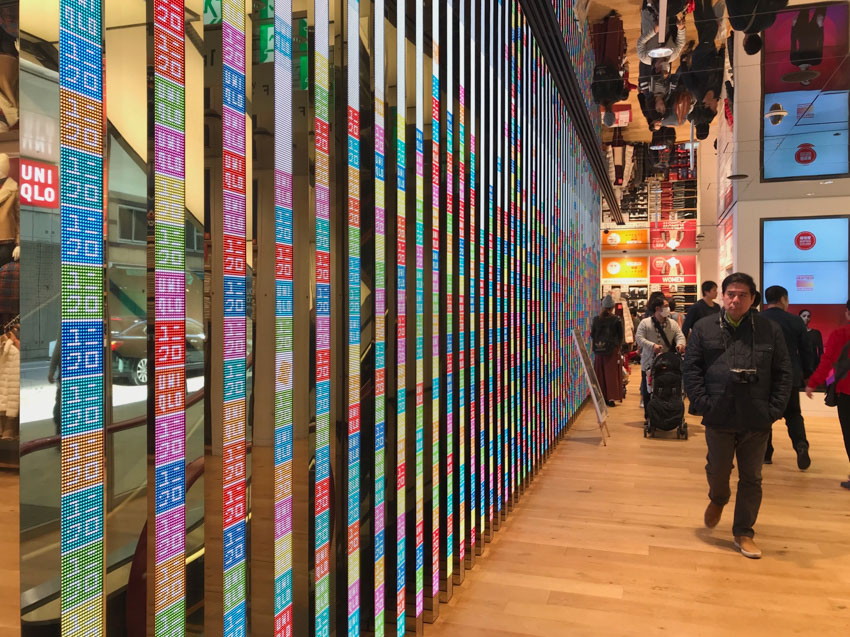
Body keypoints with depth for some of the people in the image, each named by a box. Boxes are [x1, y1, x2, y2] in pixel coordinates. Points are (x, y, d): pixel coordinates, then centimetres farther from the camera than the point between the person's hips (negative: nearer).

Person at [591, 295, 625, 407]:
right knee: (612, 373, 3)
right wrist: (619, 347, 12)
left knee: (600, 373, 10)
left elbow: (592, 335, 5)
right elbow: (621, 336, -1)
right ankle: (611, 398, 0)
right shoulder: (617, 319, -6)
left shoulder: (596, 319, 0)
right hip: (612, 350, -2)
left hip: (599, 350, 2)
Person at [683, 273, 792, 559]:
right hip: (719, 417, -1)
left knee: (751, 479, 10)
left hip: (757, 420, 1)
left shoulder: (769, 330, 3)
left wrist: (775, 409, -5)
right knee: (718, 471, 10)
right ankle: (718, 499, 44)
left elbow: (783, 373, 3)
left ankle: (743, 532, 26)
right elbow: (691, 369, -1)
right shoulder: (704, 328, 1)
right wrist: (702, 403, -10)